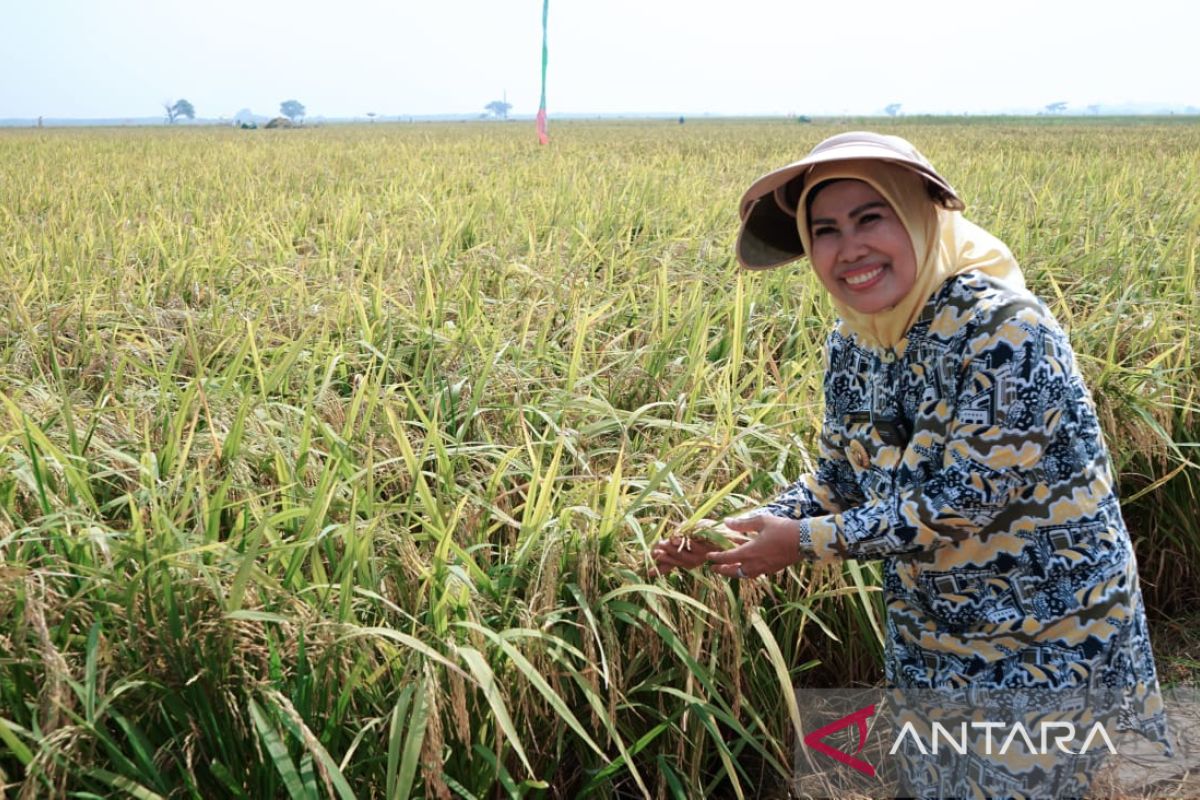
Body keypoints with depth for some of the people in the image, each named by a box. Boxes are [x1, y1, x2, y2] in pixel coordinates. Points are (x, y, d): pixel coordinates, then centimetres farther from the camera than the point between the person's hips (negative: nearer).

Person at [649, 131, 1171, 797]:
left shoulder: (1000, 327, -26)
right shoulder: (850, 344, -3)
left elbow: (962, 501, -27)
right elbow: (840, 483, 6)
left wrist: (805, 541, -22)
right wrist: (736, 533, -9)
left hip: (1052, 633, -6)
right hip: (927, 638, 7)